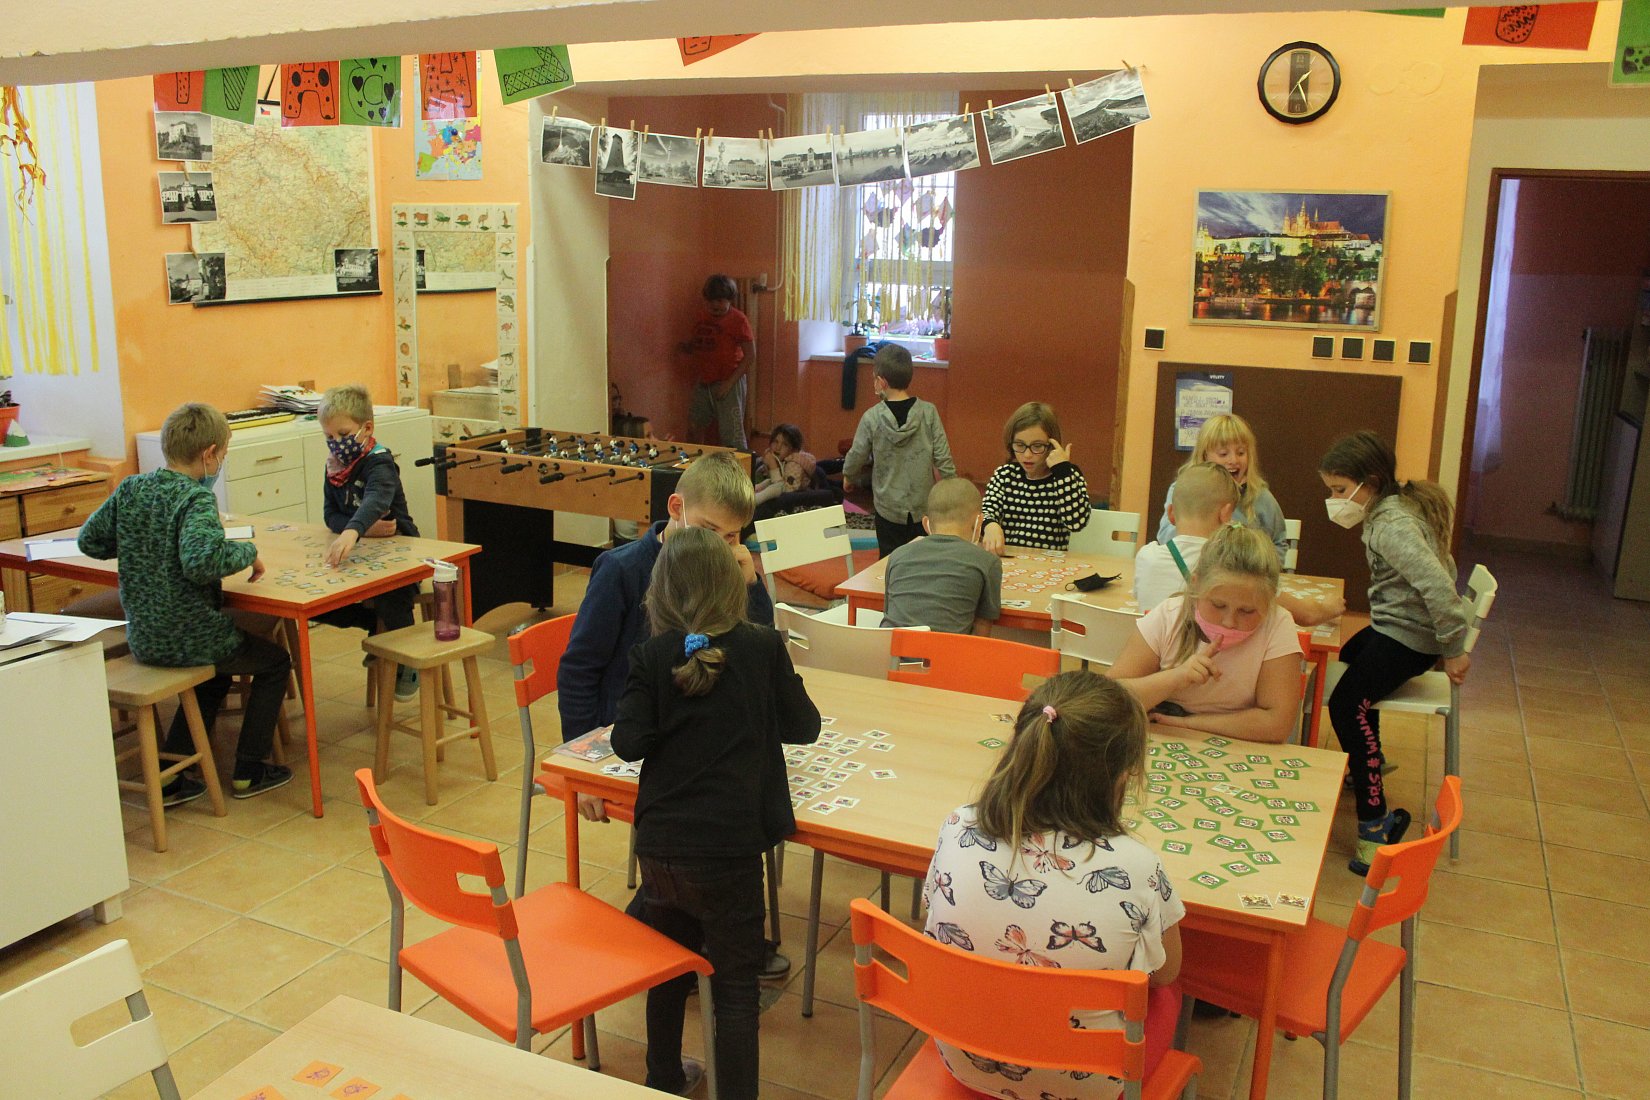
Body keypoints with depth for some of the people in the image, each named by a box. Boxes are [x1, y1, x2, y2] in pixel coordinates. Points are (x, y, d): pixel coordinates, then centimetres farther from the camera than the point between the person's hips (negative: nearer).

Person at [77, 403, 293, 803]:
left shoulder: (129, 489, 1)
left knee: (218, 669, 34)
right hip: (189, 639, -7)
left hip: (143, 639, 8)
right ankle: (248, 772, 20)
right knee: (275, 662, 16)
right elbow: (201, 560, -36)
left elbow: (89, 541, 9)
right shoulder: (196, 498, -21)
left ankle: (173, 772, 27)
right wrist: (247, 552, -20)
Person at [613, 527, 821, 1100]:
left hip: (660, 842, 3)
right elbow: (803, 727, 4)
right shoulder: (764, 647, -5)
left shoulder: (651, 657, -4)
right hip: (730, 844, -3)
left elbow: (628, 742, -7)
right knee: (735, 983, 9)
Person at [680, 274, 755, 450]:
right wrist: (687, 346, 1)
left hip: (728, 383, -7)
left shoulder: (738, 320, -8)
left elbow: (750, 355, -11)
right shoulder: (703, 318, 11)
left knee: (731, 435, -8)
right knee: (696, 427, 11)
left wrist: (730, 382, -17)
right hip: (703, 382, 7)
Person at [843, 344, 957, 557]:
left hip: (888, 509, 0)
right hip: (924, 508, 1)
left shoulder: (872, 418, -10)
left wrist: (848, 476, 23)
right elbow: (943, 460, -7)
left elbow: (856, 457, 1)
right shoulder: (928, 412, -8)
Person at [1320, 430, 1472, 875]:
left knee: (1347, 705, -20)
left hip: (1406, 637, -11)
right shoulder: (1399, 509, 7)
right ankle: (1369, 764, 49)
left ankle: (1375, 823, -17)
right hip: (1396, 626, 12)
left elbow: (1437, 584, -35)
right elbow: (1439, 567, 17)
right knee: (1349, 658, 33)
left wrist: (1453, 648, -28)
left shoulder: (1390, 525, -25)